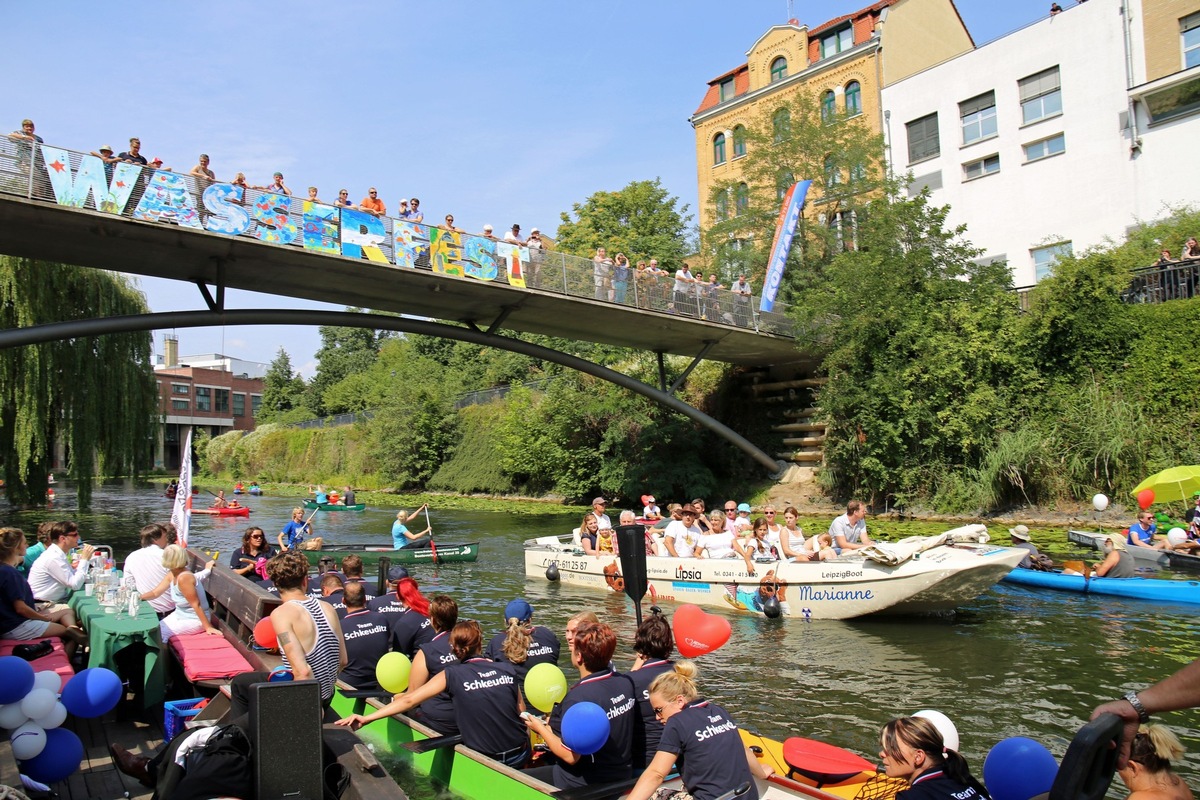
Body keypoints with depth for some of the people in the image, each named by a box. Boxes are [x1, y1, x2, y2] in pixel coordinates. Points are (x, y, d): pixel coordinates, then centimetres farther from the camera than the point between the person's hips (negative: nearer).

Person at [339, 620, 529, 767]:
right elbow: (522, 712, 4)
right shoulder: (508, 670, -2)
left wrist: (367, 718, -11)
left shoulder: (453, 675, -9)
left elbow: (409, 700, -12)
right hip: (521, 756, 3)